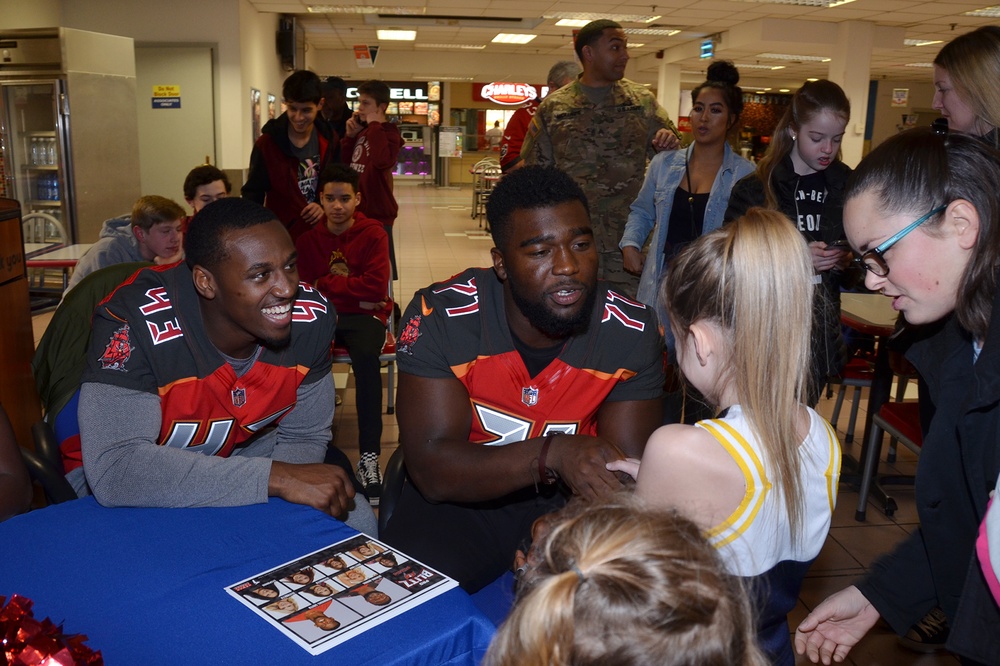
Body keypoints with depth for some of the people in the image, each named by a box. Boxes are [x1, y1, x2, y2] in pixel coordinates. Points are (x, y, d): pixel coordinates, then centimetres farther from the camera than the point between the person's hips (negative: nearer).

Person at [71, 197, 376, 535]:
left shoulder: (310, 317, -18)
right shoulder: (135, 325, -32)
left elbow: (303, 438, -6)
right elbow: (114, 470, -41)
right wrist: (273, 478, -43)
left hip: (242, 457, 5)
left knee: (357, 520, -10)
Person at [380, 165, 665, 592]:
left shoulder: (631, 331, -13)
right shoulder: (440, 316, -19)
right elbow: (432, 470, -22)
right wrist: (552, 454, -37)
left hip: (571, 503, 2)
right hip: (460, 500, -1)